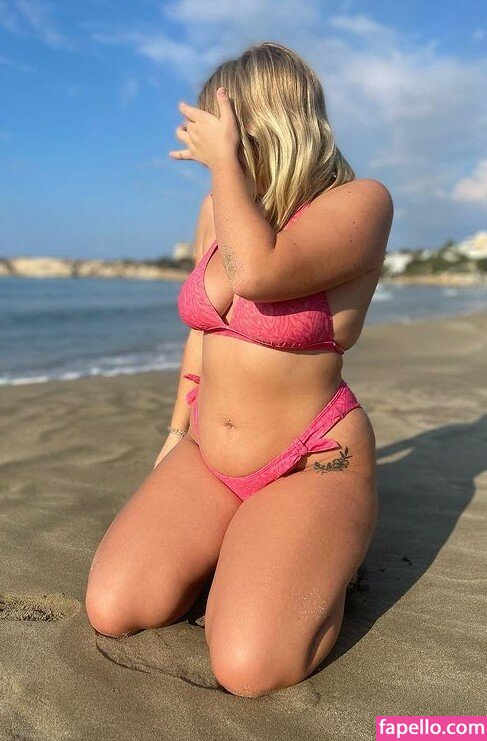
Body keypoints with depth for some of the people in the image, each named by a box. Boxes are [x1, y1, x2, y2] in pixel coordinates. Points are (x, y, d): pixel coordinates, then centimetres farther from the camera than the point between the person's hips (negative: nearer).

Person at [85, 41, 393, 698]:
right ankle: (240, 544, 13)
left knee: (248, 666, -23)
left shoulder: (360, 202, -13)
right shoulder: (217, 209, 8)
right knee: (112, 610, -11)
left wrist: (223, 157, -18)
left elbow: (256, 274, -32)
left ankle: (327, 550, 6)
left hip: (312, 463, -6)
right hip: (207, 458, 6)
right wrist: (177, 433, 19)